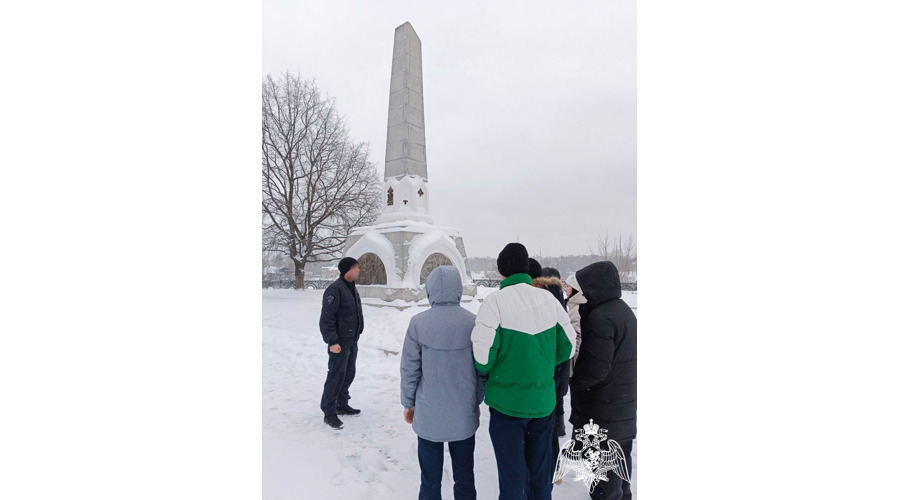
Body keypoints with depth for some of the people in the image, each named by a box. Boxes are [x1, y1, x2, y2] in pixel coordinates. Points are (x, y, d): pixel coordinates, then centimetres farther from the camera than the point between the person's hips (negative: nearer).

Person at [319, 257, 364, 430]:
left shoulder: (352, 288, 11)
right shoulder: (335, 289, -19)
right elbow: (326, 318, -22)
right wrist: (332, 341, -23)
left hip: (352, 341, 9)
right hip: (340, 343, -9)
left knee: (348, 373, 16)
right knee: (336, 376, -2)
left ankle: (342, 405, 31)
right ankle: (329, 412, 10)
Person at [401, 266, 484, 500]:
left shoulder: (419, 323, -14)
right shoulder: (473, 322, -10)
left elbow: (409, 369, -8)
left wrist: (408, 403, 7)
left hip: (429, 414, -1)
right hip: (464, 413, 1)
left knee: (431, 478, 16)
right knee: (464, 476, 19)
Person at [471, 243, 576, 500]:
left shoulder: (495, 301, -15)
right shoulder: (549, 299, -1)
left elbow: (483, 351, -19)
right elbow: (567, 346, 5)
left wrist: (485, 372, 2)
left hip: (507, 401, -4)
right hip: (544, 400, 4)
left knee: (512, 472, 12)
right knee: (540, 469, 22)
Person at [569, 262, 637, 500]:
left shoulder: (600, 317, -25)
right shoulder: (623, 310, 7)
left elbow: (594, 369, -24)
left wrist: (567, 380, -9)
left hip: (603, 410, -10)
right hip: (624, 403, 10)